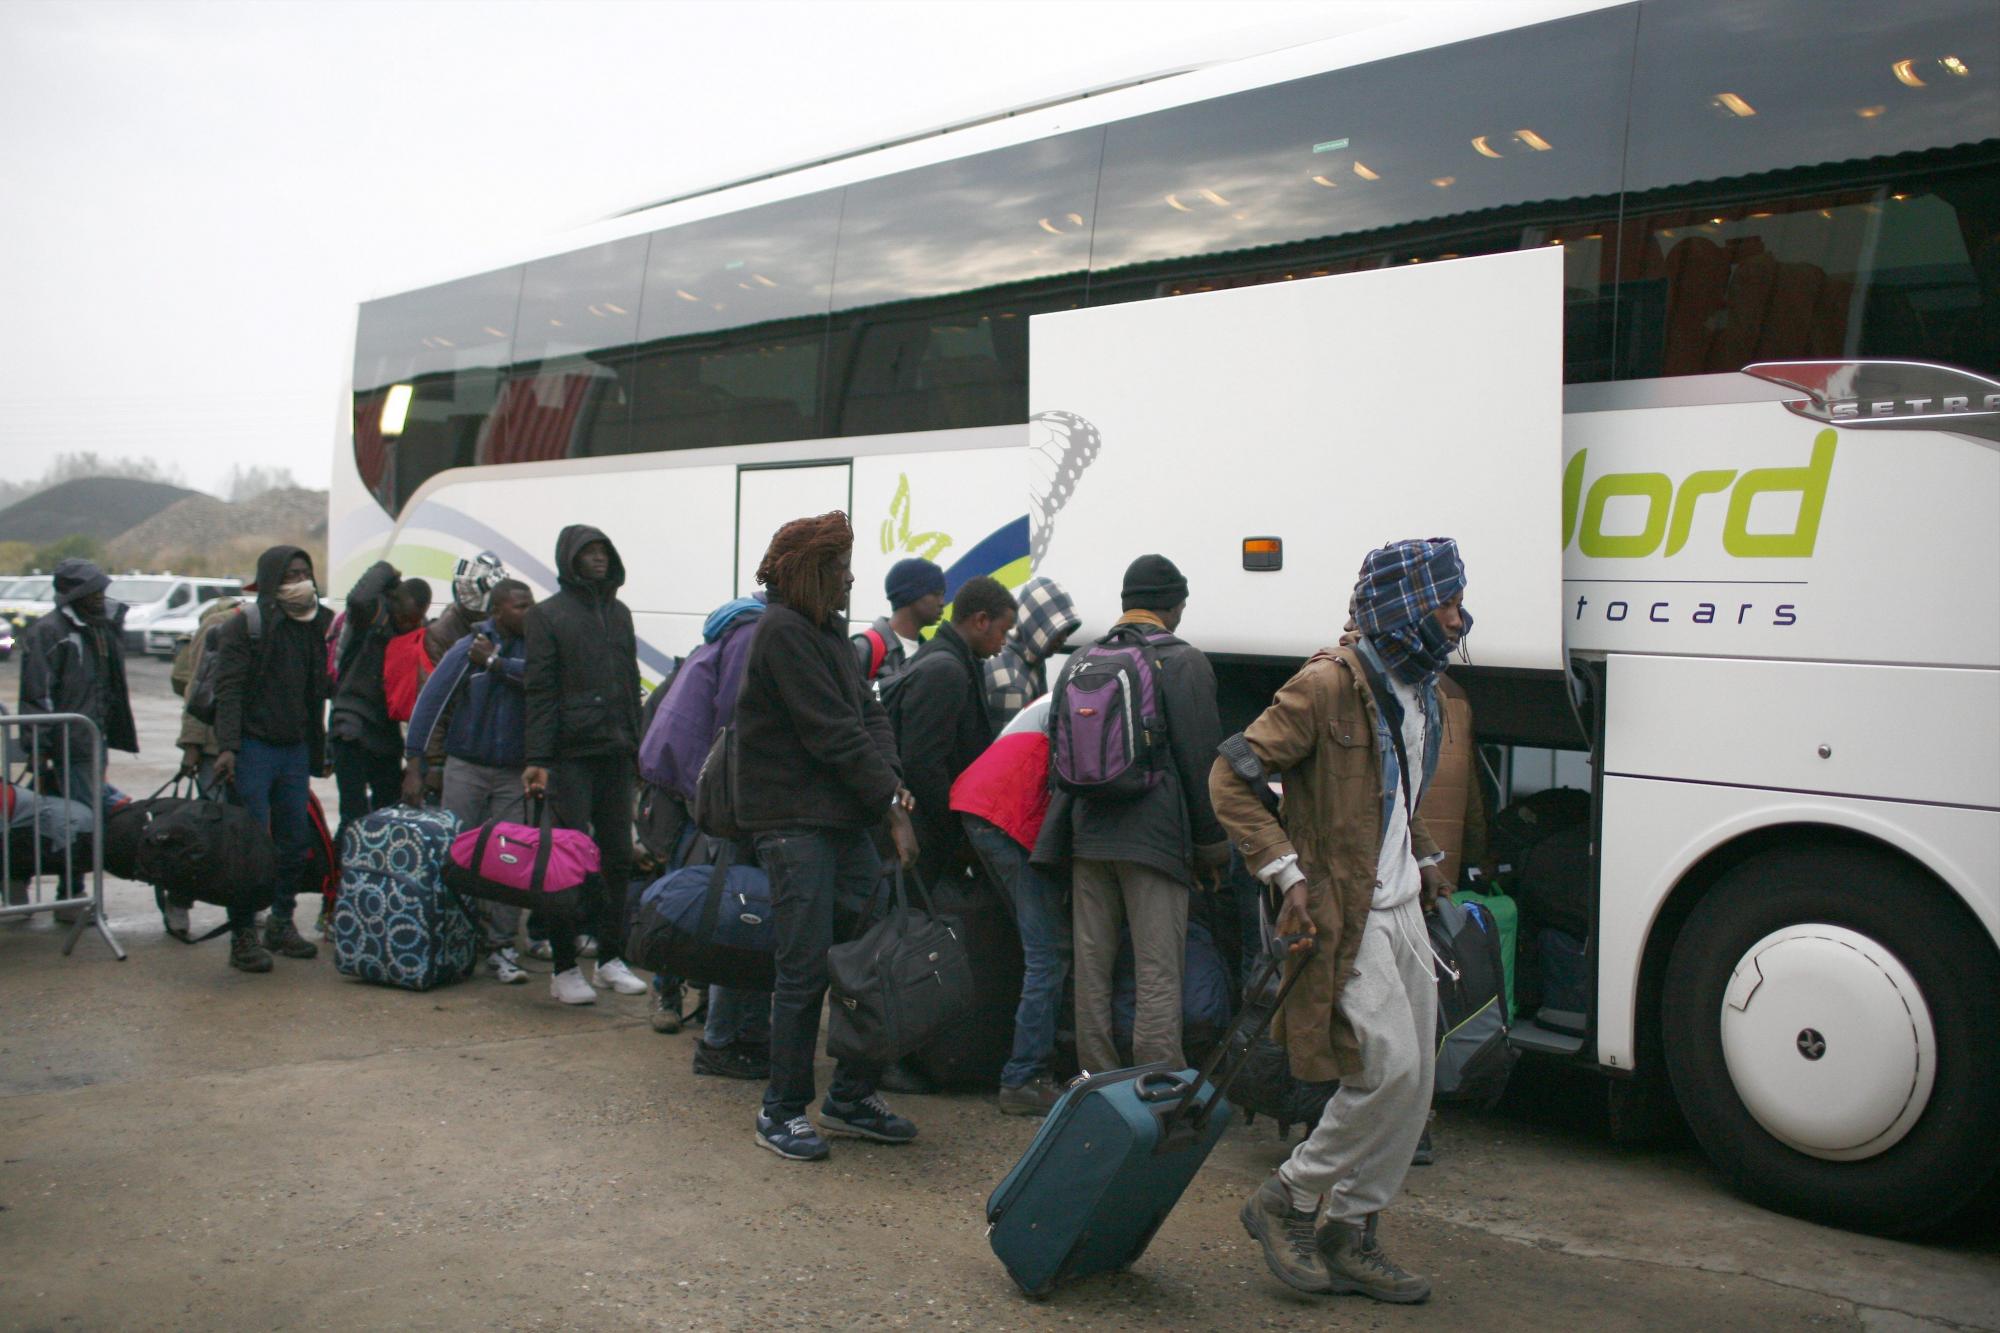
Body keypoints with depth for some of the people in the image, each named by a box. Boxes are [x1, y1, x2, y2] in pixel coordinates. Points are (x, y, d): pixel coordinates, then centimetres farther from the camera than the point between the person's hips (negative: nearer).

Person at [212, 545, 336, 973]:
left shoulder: (315, 625, 14)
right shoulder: (244, 626, -5)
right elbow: (229, 691, -12)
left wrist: (318, 749, 17)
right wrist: (227, 747, -22)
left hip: (295, 749, 6)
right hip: (253, 747, -6)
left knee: (297, 842, 10)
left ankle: (281, 924, 23)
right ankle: (243, 935, 0)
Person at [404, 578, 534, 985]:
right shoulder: (467, 649, -4)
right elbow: (430, 702, -5)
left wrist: (496, 663, -14)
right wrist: (415, 767, -9)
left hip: (513, 772, 2)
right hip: (466, 767, -2)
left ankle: (501, 946, 4)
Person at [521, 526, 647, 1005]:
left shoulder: (619, 612, 16)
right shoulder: (547, 614, 1)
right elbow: (540, 691, -6)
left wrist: (635, 750, 13)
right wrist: (537, 760, -13)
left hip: (616, 755, 5)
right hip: (570, 755, -5)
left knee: (617, 856, 7)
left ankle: (610, 958, 17)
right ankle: (564, 968, 4)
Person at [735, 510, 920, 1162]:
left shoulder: (829, 630, 16)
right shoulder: (783, 633, -13)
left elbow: (869, 715, 9)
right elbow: (833, 733, -17)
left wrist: (892, 787, -7)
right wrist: (892, 802, -14)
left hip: (846, 820, 9)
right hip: (795, 824, -9)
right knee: (806, 967, -4)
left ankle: (851, 1098, 22)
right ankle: (782, 1111, 10)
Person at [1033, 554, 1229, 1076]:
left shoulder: (1079, 662, 12)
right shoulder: (1183, 662, -5)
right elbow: (1200, 762, -6)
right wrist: (1211, 846, 1)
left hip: (1087, 836, 5)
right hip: (1156, 836, -5)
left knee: (1091, 968, 11)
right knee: (1159, 973, -2)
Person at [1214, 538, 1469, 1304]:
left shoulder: (1419, 693, 13)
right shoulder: (1330, 683, -15)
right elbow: (1232, 778, -16)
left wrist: (1424, 861, 17)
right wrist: (1289, 874, -21)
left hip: (1401, 911, 9)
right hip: (1344, 915, -9)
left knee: (1413, 1080, 9)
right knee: (1390, 1066, -14)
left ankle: (1351, 1238, 21)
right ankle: (1287, 1201, 6)